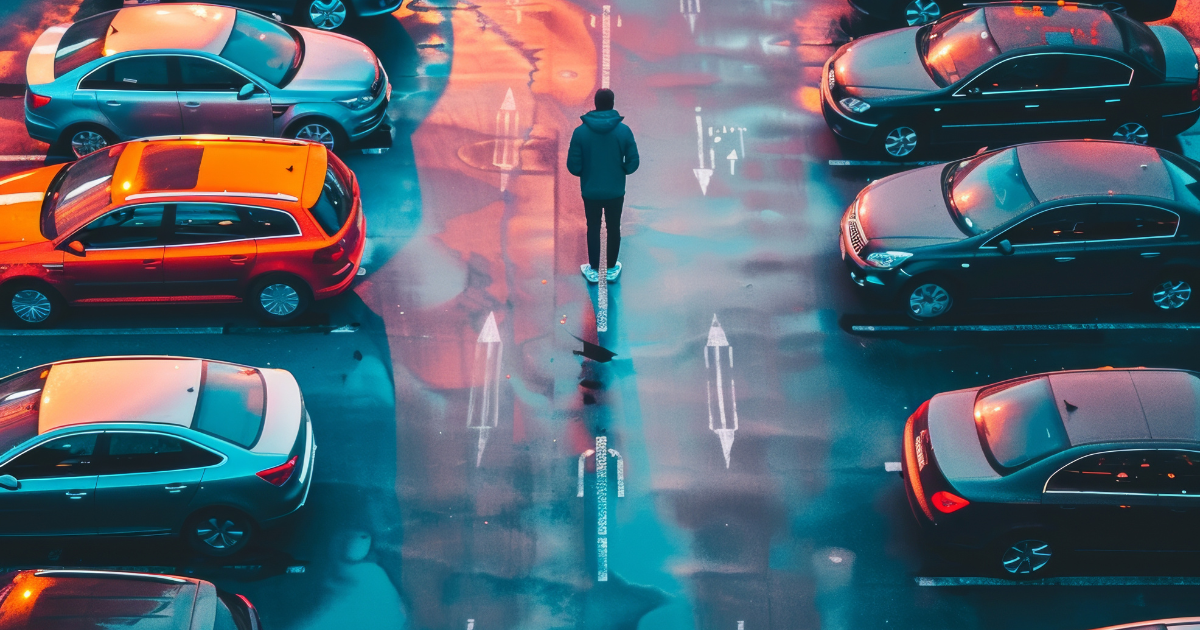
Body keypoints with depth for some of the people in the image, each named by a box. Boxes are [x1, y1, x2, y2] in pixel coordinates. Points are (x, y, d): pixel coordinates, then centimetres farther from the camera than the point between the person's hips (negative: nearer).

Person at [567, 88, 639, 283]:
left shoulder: (580, 132, -14)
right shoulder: (624, 130, -13)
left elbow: (573, 166, -12)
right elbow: (632, 163, -10)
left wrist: (586, 174, 9)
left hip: (590, 192, 0)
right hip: (616, 192, 0)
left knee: (593, 228, 17)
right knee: (614, 229, 18)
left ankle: (593, 270, 26)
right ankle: (612, 269, 30)